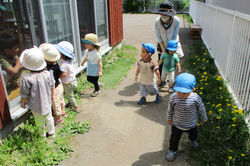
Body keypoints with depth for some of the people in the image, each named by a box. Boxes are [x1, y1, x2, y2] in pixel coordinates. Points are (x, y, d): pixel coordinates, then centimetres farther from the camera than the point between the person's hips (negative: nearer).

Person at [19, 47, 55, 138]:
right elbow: (52, 87, 1)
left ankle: (43, 134, 38)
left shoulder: (26, 78, -28)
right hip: (47, 102, 3)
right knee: (49, 117, 22)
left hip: (35, 105, -3)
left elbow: (24, 94, -17)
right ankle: (52, 133, 40)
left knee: (40, 120, 17)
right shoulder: (48, 74, -15)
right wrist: (51, 96, 19)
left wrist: (22, 103, 3)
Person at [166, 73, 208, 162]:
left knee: (193, 134, 32)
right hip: (177, 124, -1)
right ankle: (172, 149, 43)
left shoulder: (196, 98, -29)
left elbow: (201, 109, -9)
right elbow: (170, 109, -8)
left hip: (191, 124, 1)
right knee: (174, 138, 16)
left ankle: (193, 140, 66)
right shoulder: (174, 97, -27)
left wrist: (204, 118, 5)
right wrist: (169, 118, 5)